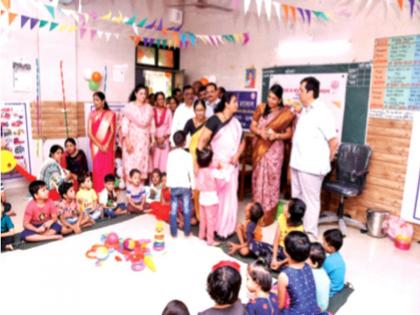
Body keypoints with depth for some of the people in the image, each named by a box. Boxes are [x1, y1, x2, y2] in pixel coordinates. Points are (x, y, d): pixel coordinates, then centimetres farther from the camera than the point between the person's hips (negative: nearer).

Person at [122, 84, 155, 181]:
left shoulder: (149, 108, 7)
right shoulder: (129, 107, -4)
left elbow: (152, 125, 11)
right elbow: (125, 124, -8)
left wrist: (153, 139, 6)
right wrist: (127, 141, -14)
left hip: (144, 140, 4)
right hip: (132, 139, -4)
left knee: (143, 165, 5)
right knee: (130, 165, -5)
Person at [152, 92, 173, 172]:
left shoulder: (168, 111, 6)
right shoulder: (152, 111, 3)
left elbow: (170, 126, 5)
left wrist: (164, 137, -7)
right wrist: (156, 137, -8)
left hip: (165, 139, 1)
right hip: (154, 139, -1)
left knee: (164, 159, -4)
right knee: (154, 159, -5)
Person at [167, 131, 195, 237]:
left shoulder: (171, 154, 1)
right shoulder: (188, 155, -7)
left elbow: (169, 170, 3)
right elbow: (191, 172, -7)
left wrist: (169, 184, 10)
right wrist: (193, 186, 1)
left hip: (174, 186, 2)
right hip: (185, 186, -2)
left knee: (173, 210, 8)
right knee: (186, 210, 8)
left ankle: (174, 232, 13)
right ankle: (186, 232, 13)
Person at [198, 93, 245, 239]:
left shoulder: (235, 121, 9)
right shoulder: (215, 119, -9)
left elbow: (242, 141, 16)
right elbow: (202, 140, -14)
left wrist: (237, 155, -2)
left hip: (232, 164, 6)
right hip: (217, 164, -6)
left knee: (230, 195, 10)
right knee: (216, 195, -1)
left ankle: (226, 227, 23)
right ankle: (214, 227, 12)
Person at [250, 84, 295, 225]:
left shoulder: (286, 113, -5)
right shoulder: (261, 108, 2)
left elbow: (289, 134, -2)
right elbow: (252, 126, 5)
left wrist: (277, 135, -19)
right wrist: (260, 132, -15)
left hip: (274, 150, -3)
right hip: (259, 149, 3)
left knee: (271, 180, 1)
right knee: (258, 178, 9)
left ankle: (268, 215, 13)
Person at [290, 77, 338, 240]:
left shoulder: (322, 112, -16)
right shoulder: (304, 110, 11)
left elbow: (333, 141, -14)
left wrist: (326, 161, -4)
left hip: (311, 166, -9)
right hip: (297, 163, 9)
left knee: (310, 200, 3)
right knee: (297, 198, 18)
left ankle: (309, 233, 16)